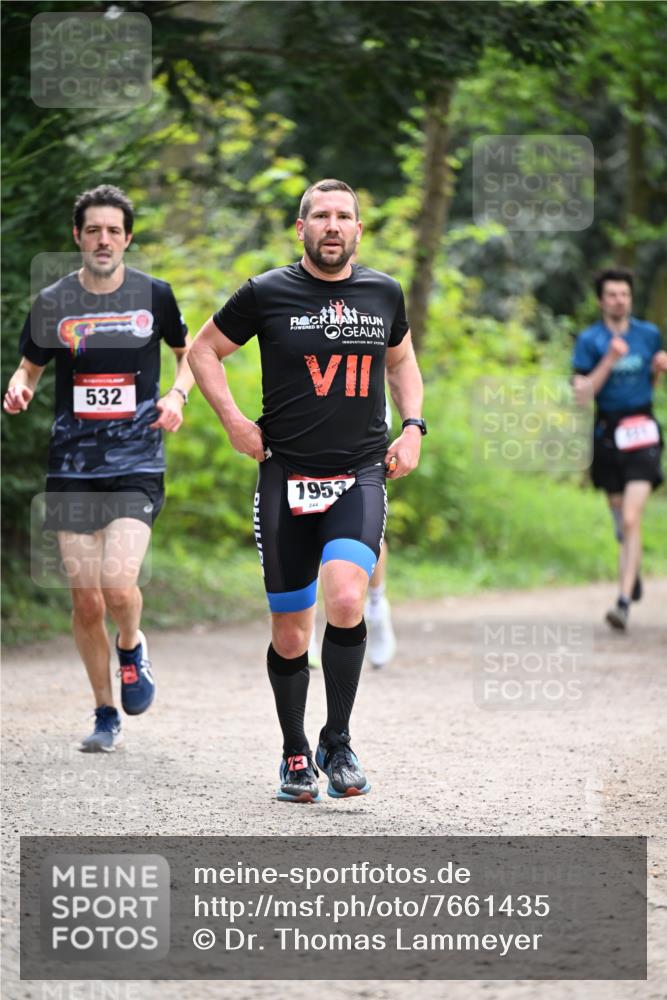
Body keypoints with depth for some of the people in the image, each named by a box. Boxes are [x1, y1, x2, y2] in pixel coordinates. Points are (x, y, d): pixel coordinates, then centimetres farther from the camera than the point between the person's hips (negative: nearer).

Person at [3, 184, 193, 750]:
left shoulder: (153, 295, 1)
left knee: (118, 585, -20)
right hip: (72, 470, 2)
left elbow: (188, 351, 18)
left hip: (137, 468, -2)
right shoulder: (52, 303, 2)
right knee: (86, 601, 2)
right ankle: (106, 714, 20)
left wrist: (177, 395, -1)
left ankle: (132, 648, 15)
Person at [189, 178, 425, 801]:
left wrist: (413, 427, 11)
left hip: (361, 475, 1)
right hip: (286, 475, -1)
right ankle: (295, 756, 23)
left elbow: (401, 361, 26)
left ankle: (336, 742, -8)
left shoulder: (384, 294, 8)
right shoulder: (267, 294, -2)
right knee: (289, 629, 4)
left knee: (346, 598, -23)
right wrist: (233, 421, -1)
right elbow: (203, 350, 11)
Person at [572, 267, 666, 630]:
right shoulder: (590, 340, -2)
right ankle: (632, 576, 44)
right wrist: (610, 361, -20)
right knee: (620, 518, 15)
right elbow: (581, 395, -11)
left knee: (631, 519, -15)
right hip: (607, 433, 1)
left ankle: (624, 602, -19)